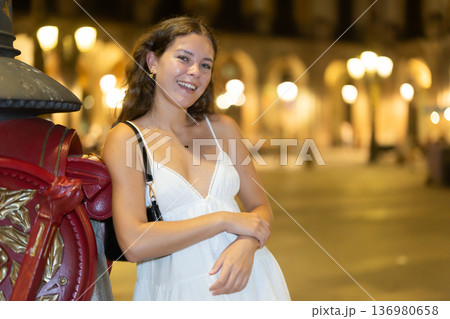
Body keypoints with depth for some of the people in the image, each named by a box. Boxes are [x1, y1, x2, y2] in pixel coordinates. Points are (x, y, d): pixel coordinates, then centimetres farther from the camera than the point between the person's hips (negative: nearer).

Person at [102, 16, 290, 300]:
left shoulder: (223, 128, 5)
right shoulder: (125, 138, -8)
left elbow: (261, 207, 7)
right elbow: (134, 243, -16)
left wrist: (247, 243, -14)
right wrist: (224, 220, -16)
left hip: (247, 277, 4)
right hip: (176, 286, -3)